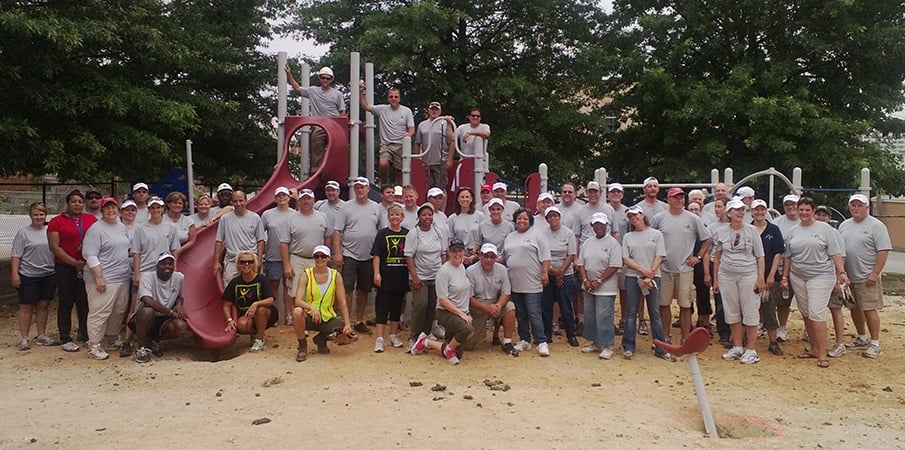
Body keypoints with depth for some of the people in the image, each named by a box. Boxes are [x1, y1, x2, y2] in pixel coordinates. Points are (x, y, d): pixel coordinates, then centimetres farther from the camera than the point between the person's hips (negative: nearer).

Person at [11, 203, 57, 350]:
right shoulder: (23, 233, -2)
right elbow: (16, 256, -4)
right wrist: (14, 274, -11)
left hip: (48, 275, 3)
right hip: (28, 276, -3)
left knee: (43, 305, 10)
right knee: (26, 307, 2)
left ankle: (41, 335, 20)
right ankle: (24, 338, 9)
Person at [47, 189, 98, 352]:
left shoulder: (91, 219, 8)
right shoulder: (56, 222, 0)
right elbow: (54, 247, -7)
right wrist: (75, 263, -14)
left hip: (88, 266, 2)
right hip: (66, 268, -2)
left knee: (85, 302, 7)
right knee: (66, 303, 4)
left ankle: (84, 333, 20)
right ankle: (65, 338, 11)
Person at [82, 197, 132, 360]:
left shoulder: (121, 227, 15)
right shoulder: (96, 229, -9)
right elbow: (90, 255, -15)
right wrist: (99, 277, -19)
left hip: (123, 278, 8)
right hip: (104, 280, -8)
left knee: (120, 311, 14)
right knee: (100, 313, -6)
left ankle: (113, 337, 31)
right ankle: (94, 346, 0)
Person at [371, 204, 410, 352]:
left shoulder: (407, 234, 5)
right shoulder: (383, 234, -1)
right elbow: (376, 255, -3)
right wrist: (377, 274, -12)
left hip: (402, 276, 3)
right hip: (386, 276, -3)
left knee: (397, 305, 12)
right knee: (382, 306, -2)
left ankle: (393, 335, 24)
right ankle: (379, 338, -1)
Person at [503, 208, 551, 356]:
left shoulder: (537, 236, -1)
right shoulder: (509, 238, 15)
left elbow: (545, 257, -6)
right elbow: (504, 257, 20)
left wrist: (544, 273, -14)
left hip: (532, 284, -6)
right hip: (515, 284, 6)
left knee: (534, 314, -6)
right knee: (520, 314, 12)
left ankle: (541, 342, 0)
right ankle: (524, 340, 22)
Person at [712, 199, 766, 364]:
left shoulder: (751, 230, 1)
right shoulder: (721, 232, 6)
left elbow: (760, 256, 1)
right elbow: (717, 257, 11)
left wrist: (760, 278, -7)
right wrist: (715, 280, 8)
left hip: (748, 275, -2)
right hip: (726, 275, 2)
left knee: (750, 312, -1)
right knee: (732, 312, 8)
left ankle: (751, 350, 7)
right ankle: (737, 347, 19)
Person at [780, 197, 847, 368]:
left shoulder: (824, 228, -2)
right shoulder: (793, 231, 10)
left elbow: (835, 253, -3)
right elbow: (787, 256, 13)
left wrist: (842, 272, -11)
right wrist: (785, 277, 9)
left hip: (821, 276, -5)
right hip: (798, 277, 5)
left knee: (816, 314, -12)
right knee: (806, 314, 10)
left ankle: (822, 354, -6)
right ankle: (814, 348, 22)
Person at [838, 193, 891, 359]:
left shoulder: (876, 226, -8)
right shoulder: (844, 225, 12)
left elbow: (883, 251, -12)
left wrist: (875, 273, -18)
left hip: (867, 278, -6)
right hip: (848, 277, 7)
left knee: (869, 309, -5)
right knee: (855, 308, 15)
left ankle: (875, 344, 4)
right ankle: (862, 338, 31)